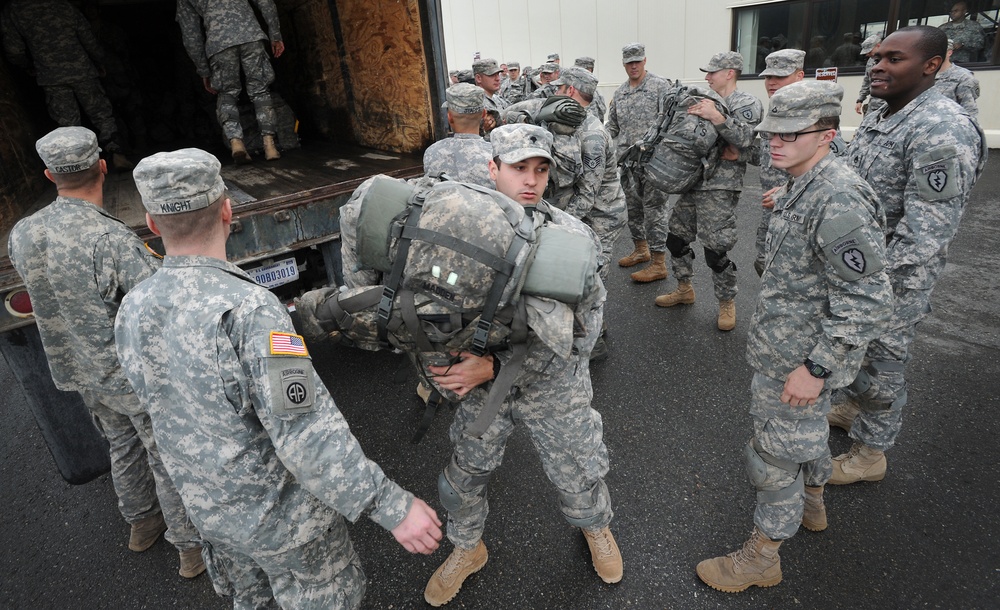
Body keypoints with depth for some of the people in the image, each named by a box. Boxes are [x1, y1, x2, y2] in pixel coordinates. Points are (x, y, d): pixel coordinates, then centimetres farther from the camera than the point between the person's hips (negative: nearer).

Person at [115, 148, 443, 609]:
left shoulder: (132, 311, -9)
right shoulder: (247, 309, -33)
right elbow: (306, 436, -36)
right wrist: (392, 506, -31)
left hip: (206, 504, 7)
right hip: (281, 515, -6)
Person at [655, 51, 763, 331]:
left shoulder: (747, 103, -4)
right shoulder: (705, 101, 14)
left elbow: (745, 139, -18)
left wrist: (717, 117, -26)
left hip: (720, 188, -7)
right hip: (693, 182, 7)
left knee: (715, 250, -7)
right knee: (676, 237, 12)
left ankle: (727, 303, 13)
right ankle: (684, 289, 32)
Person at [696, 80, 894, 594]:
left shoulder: (840, 199, -27)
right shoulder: (807, 186, 5)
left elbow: (865, 300, -28)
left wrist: (815, 367, -26)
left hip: (798, 356, -10)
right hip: (792, 343, 10)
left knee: (777, 452, 4)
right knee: (807, 426, 28)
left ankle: (762, 555, 24)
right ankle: (812, 503, 53)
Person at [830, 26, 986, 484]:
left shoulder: (943, 131, -23)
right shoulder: (877, 117, 6)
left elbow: (924, 232, -27)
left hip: (892, 280, -8)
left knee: (880, 364, 8)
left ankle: (869, 453, 26)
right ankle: (854, 407, 48)